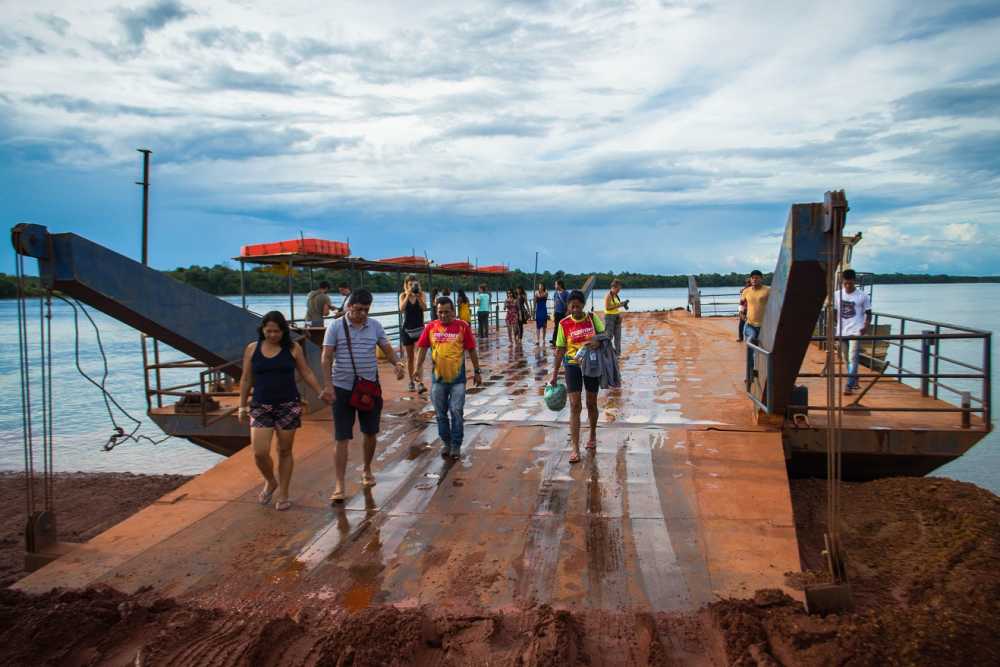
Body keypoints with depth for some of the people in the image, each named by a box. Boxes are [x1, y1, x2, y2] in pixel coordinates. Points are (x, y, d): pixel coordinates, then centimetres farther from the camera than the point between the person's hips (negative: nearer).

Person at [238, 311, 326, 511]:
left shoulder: (292, 349, -1)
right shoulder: (252, 349, 3)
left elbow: (307, 373, 6)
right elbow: (246, 379, 9)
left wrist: (321, 392, -1)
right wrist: (242, 406, 10)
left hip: (289, 406, -1)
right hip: (261, 406, 1)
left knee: (284, 452, 6)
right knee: (259, 453, -8)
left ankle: (283, 494, 21)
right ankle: (270, 482, 23)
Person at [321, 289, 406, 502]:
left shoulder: (375, 326, 2)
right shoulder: (336, 327, -6)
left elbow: (387, 349, 6)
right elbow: (326, 358, -9)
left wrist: (396, 363, -16)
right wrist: (328, 385, -20)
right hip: (343, 388, -3)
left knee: (370, 433, 15)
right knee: (342, 438, -3)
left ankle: (367, 470, 38)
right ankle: (339, 486, 1)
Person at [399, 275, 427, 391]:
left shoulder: (421, 294, -1)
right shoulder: (403, 295, 0)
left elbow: (424, 307, -16)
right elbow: (401, 309, -17)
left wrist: (417, 296, -27)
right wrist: (408, 295, -23)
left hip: (419, 328, -1)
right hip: (407, 329, 1)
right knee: (409, 357, 9)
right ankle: (411, 381, 18)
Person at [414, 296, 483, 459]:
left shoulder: (462, 326, -5)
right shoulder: (430, 327, 1)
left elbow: (471, 350, 0)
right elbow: (422, 348, 4)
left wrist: (477, 371, 1)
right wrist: (418, 368, -7)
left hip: (457, 377, -2)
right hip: (437, 377, 2)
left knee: (457, 411, -2)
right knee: (441, 413, 12)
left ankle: (456, 445, 10)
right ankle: (446, 442, 28)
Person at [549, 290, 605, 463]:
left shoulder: (593, 318, -3)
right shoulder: (564, 324, -4)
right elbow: (560, 349, -1)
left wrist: (598, 341, -28)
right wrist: (555, 373, -2)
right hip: (573, 365, -1)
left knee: (591, 404, 14)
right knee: (575, 406, -7)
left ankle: (593, 435, 40)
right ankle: (575, 449, -7)